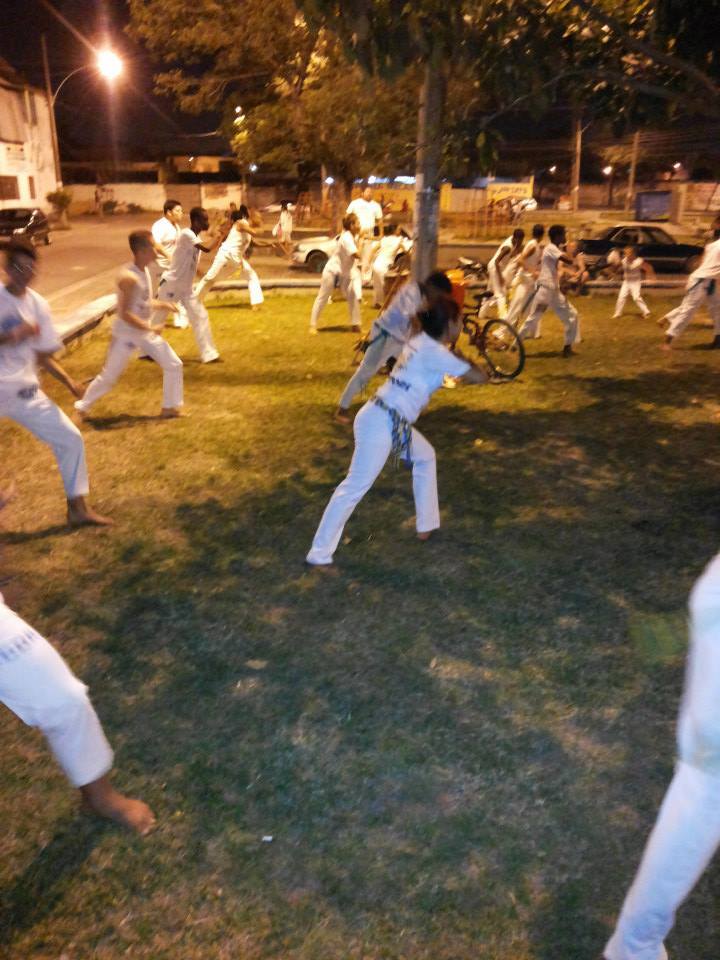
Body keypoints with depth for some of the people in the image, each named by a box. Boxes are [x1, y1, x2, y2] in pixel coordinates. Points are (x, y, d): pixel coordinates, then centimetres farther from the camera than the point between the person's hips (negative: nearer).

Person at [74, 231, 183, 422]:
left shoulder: (144, 271, 2)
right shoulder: (129, 277, -25)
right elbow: (124, 313, -27)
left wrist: (162, 305, 2)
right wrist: (150, 328, -23)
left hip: (145, 332, 8)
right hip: (126, 335, -8)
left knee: (174, 365, 6)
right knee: (109, 376, 3)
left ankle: (170, 407, 16)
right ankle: (82, 406, 23)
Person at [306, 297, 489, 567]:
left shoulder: (419, 341, 11)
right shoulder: (435, 353, -16)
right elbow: (480, 377, -13)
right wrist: (463, 361, 5)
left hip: (392, 421, 10)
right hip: (381, 423, -10)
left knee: (425, 457, 27)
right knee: (355, 487, -7)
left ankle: (426, 525, 36)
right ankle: (319, 555, -1)